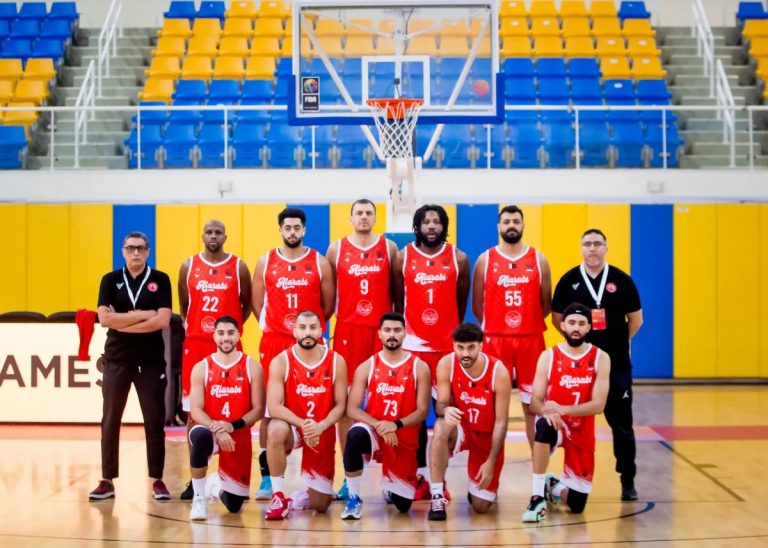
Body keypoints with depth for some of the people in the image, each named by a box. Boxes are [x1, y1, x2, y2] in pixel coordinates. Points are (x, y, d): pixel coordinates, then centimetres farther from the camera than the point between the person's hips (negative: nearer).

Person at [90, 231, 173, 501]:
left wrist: (123, 323, -13)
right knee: (110, 421, 4)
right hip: (117, 359, 1)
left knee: (154, 422, 2)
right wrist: (142, 315, -13)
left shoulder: (160, 280, 0)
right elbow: (104, 319, -9)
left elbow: (163, 320, -12)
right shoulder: (110, 280, 4)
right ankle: (107, 481, 12)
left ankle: (158, 480, 11)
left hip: (152, 360, -1)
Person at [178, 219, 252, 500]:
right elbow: (183, 305, 15)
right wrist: (194, 327, 10)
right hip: (194, 344, 1)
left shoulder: (238, 267, 3)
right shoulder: (188, 266, 6)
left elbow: (247, 303, 10)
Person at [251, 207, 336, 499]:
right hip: (274, 343, 1)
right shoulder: (265, 263, 7)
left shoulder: (320, 263, 4)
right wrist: (272, 326, 7)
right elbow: (257, 302, 11)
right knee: (268, 410, 0)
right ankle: (267, 477, 6)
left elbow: (328, 304, 8)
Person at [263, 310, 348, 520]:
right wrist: (303, 424, -33)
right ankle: (279, 497, -24)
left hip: (323, 433, 2)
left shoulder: (336, 361, -7)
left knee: (321, 505, 0)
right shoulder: (281, 362, -13)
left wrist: (320, 427, -25)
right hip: (292, 427, -2)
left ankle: (295, 500, 39)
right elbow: (274, 407, -19)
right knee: (276, 430, -40)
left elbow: (340, 405, -6)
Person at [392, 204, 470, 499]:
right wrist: (401, 332, 11)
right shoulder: (403, 258, 3)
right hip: (413, 345, 0)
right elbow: (398, 301, 9)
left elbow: (461, 303, 11)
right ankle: (421, 474, 10)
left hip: (448, 346, 0)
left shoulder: (458, 259, 3)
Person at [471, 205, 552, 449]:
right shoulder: (485, 260, 2)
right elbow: (477, 305, 6)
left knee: (533, 403, 6)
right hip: (495, 339, -1)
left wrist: (530, 323, 8)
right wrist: (495, 327, 6)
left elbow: (546, 303, 10)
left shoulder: (539, 260, 5)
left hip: (531, 339, 1)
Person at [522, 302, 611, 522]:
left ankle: (554, 487, 35)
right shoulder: (548, 356, -5)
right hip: (554, 426, -1)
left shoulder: (600, 358, -6)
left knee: (577, 505, -2)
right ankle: (538, 496, -28)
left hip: (582, 433, 1)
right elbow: (535, 402, -9)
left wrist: (563, 409, -31)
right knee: (544, 425, -41)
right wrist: (546, 411, -34)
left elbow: (598, 405, -16)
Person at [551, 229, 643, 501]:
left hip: (617, 364, 0)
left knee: (622, 424, 4)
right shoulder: (569, 280, 0)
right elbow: (557, 318, 7)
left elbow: (636, 318, 6)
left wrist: (616, 341, 6)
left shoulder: (622, 280, -1)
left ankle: (628, 480, 15)